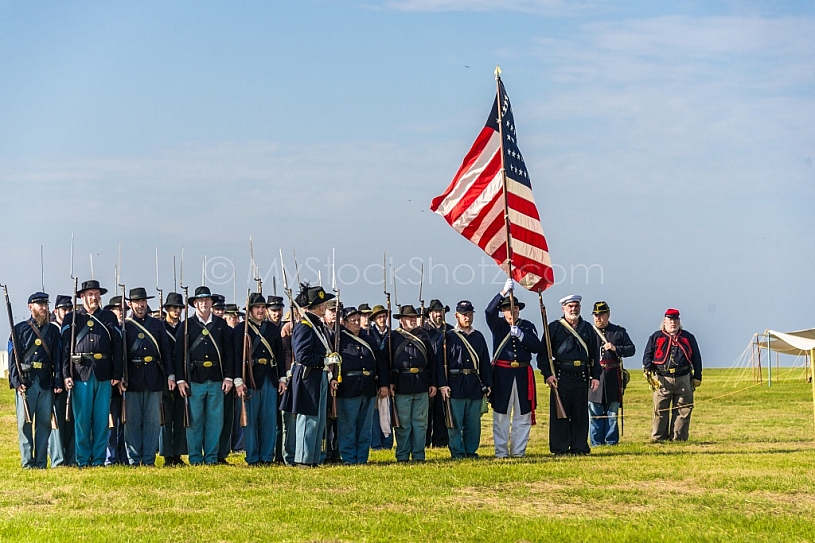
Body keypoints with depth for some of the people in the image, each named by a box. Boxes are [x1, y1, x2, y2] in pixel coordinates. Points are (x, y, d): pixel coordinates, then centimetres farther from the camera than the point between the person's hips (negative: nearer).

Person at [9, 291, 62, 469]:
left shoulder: (53, 331, 14)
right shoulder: (19, 329, 6)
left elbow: (57, 357, 10)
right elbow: (13, 357, 1)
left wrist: (58, 382, 0)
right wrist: (16, 381, -10)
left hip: (46, 381, 2)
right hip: (26, 381, -2)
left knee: (44, 422, 2)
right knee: (24, 422, -3)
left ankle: (41, 462, 7)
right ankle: (27, 462, 1)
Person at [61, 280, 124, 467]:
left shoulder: (109, 318, 12)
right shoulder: (72, 318, 8)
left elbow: (118, 347, 9)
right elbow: (65, 348, 3)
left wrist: (117, 375, 1)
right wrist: (66, 374, -6)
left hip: (104, 375, 1)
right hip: (81, 374, -1)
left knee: (102, 419, 3)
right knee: (82, 419, 0)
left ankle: (99, 459, 9)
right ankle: (83, 460, 6)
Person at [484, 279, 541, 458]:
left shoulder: (527, 326, 11)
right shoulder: (498, 325, 6)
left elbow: (537, 347, -1)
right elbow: (489, 311, -15)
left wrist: (521, 335, -16)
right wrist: (504, 292, -25)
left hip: (523, 375, 2)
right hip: (502, 374, -2)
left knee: (522, 414, 3)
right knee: (501, 414, -1)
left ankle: (519, 450, 10)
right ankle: (501, 451, 4)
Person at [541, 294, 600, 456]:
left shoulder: (587, 328, 14)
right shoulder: (554, 327, 3)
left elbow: (594, 354, 16)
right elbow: (543, 353, 0)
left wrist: (596, 376, 8)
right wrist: (548, 374, -10)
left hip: (582, 376, 3)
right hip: (561, 376, -3)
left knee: (580, 413, 5)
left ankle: (579, 447, 11)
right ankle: (559, 448, 4)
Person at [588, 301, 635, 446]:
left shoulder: (619, 332, 10)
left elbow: (631, 349, 7)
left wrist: (616, 348, -10)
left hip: (613, 378, 1)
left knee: (612, 412, 5)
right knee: (594, 412, 0)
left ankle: (612, 441, 11)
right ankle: (596, 442, 6)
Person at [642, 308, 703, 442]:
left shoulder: (688, 337, 15)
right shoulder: (656, 337, 12)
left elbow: (696, 358, 16)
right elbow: (647, 355, 12)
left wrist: (697, 377, 10)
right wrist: (648, 369, -5)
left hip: (683, 379, 1)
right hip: (663, 379, -1)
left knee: (683, 410, 0)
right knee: (660, 410, -4)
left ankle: (678, 438, 5)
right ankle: (658, 438, 2)